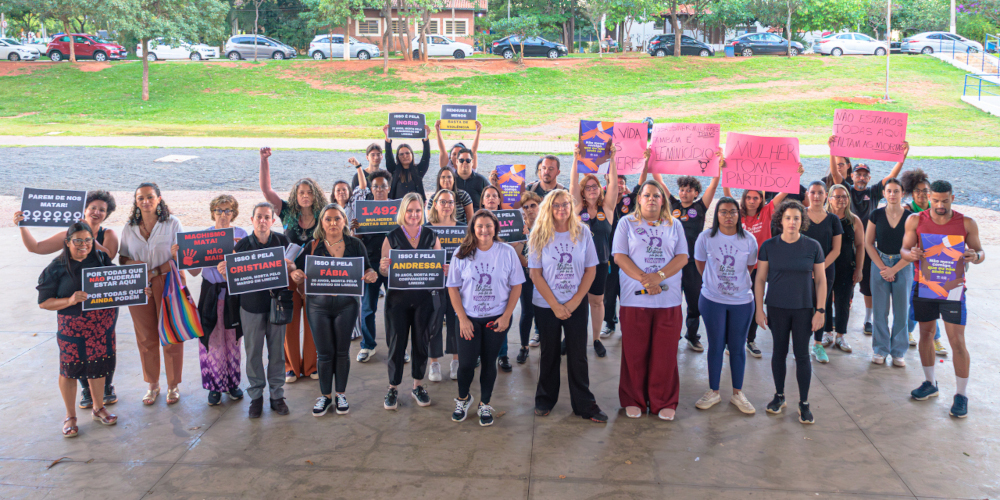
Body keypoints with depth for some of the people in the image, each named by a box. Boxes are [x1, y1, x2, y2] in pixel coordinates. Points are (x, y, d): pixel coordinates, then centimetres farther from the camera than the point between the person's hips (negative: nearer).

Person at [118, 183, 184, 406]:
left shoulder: (172, 224, -3)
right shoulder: (129, 228, 7)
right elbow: (122, 258, 8)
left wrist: (154, 272, -16)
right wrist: (135, 265, -13)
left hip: (167, 285, -3)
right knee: (146, 337, 9)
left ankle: (173, 385, 15)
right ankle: (152, 384, 23)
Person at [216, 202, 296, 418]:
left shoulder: (282, 241, -1)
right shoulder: (242, 245, -4)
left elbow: (294, 269, 3)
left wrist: (290, 266, -19)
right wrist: (224, 271, -21)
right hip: (251, 305, -1)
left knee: (277, 351, 8)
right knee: (253, 352, 6)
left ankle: (277, 395, 20)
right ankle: (256, 396, 20)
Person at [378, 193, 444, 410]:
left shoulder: (431, 237, 6)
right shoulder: (392, 237, 1)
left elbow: (441, 266, 10)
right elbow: (383, 271, 1)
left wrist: (445, 270, -12)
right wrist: (384, 267, -21)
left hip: (425, 297, 2)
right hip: (398, 298, -1)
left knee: (421, 341, 9)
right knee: (396, 342, 2)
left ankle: (418, 386, 24)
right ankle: (393, 388, 16)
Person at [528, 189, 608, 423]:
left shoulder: (582, 232, -1)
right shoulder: (539, 235, -5)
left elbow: (590, 269, 0)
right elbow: (536, 274, -6)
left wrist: (575, 301, -8)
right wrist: (555, 306, -11)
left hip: (576, 305, 1)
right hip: (546, 305, -1)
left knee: (578, 355, 3)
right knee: (549, 353, 11)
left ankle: (584, 404, 13)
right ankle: (545, 399, 26)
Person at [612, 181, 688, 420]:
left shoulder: (674, 225, 12)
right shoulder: (626, 223, 7)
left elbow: (682, 257, 3)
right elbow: (619, 256, -3)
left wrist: (659, 276, -14)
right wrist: (644, 280, -15)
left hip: (668, 300, 1)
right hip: (635, 299, -1)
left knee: (665, 353, 4)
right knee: (634, 353, 3)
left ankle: (664, 402, 16)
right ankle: (633, 400, 16)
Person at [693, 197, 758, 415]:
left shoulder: (749, 240, -4)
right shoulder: (706, 238, -6)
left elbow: (749, 266, 12)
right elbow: (700, 263, 9)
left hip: (742, 301, 1)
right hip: (712, 300, -1)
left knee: (737, 347, 7)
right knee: (716, 346, 7)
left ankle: (737, 393, 20)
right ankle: (713, 392, 20)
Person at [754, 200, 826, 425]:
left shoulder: (812, 246, -4)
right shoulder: (769, 246, -3)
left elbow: (821, 280, 1)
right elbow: (760, 279, 1)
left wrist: (820, 311, -3)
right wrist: (759, 309, -2)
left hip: (804, 309, -1)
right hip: (777, 308, 1)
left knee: (802, 355, 3)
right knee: (779, 352, 12)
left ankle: (804, 403, 15)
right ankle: (779, 396, 29)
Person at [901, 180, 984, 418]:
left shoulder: (966, 223, -4)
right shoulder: (915, 220, -2)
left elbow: (980, 252, 3)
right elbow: (904, 249, 2)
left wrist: (975, 257, -21)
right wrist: (911, 254, -22)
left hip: (952, 288, -2)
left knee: (957, 342, -4)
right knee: (926, 334, 13)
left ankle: (961, 395, 7)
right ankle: (930, 383, 30)